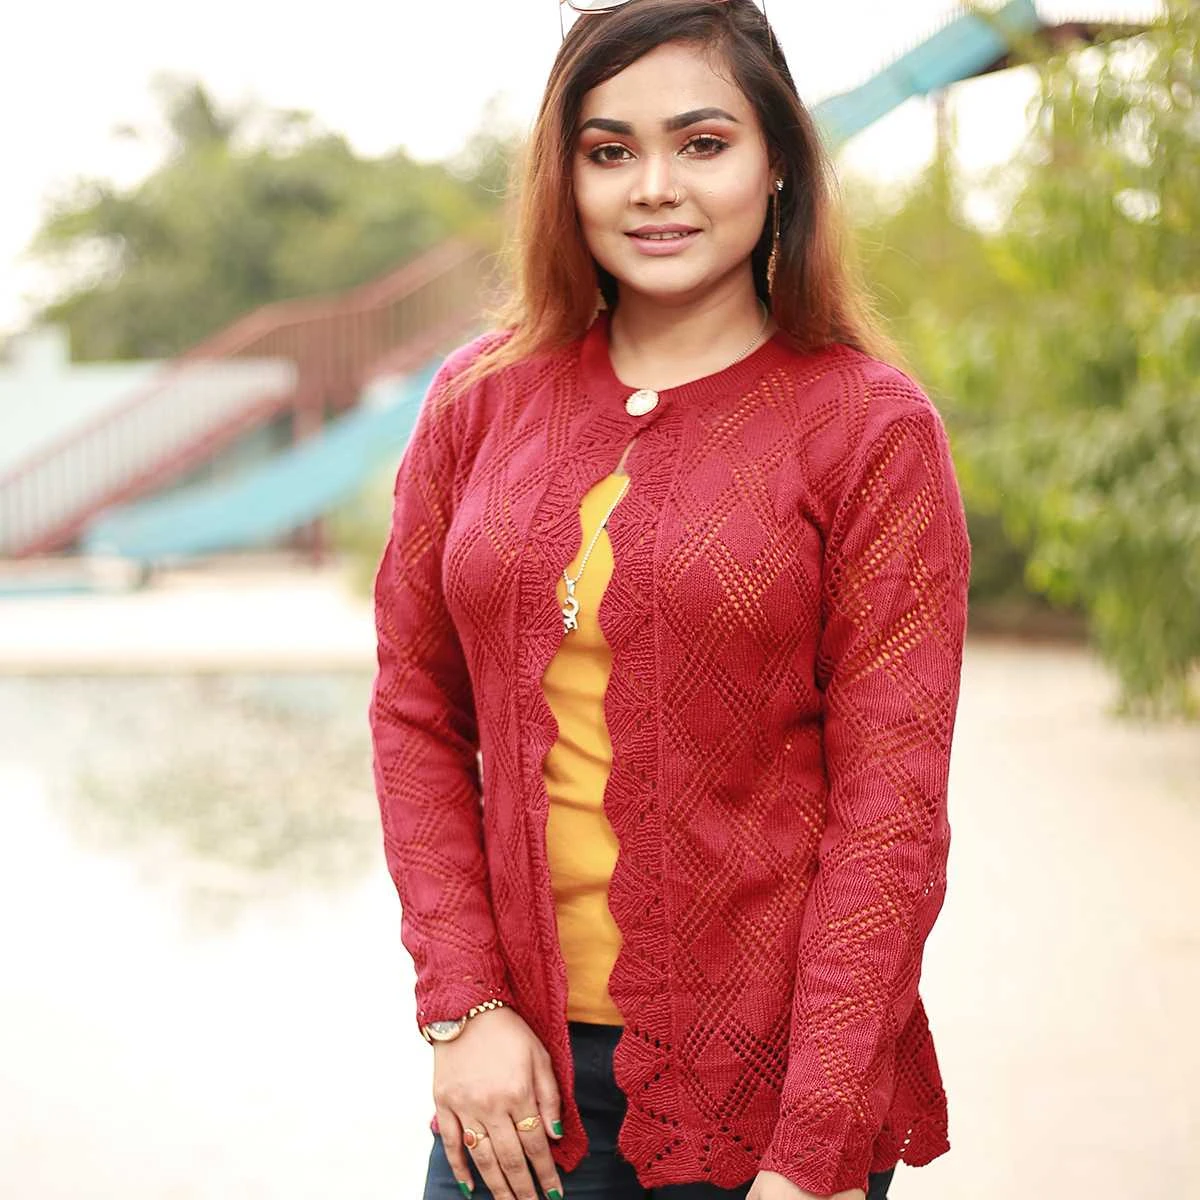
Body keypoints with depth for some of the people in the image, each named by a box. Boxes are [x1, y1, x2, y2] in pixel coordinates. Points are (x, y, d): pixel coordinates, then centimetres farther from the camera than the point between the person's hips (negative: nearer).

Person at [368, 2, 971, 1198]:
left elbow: (891, 803, -9)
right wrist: (462, 1006, -4)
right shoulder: (480, 400, 3)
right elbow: (415, 712, 6)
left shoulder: (872, 429, -7)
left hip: (763, 1077, -2)